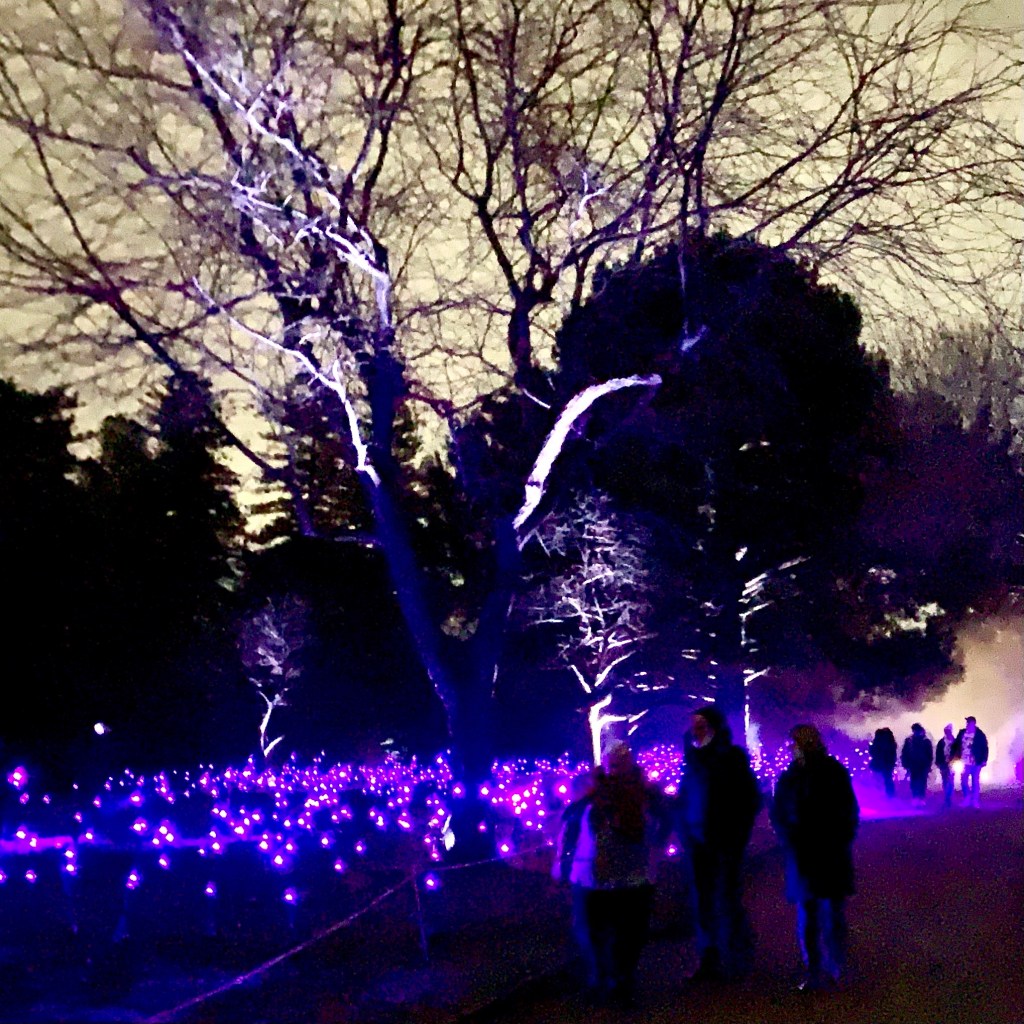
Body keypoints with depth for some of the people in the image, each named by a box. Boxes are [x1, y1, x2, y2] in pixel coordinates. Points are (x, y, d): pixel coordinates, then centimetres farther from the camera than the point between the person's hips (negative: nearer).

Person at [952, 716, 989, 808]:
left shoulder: (979, 735, -8)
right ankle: (967, 799, 18)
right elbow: (956, 745, 6)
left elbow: (985, 748, -7)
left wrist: (984, 760, -12)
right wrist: (954, 757, 1)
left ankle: (975, 801, 11)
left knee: (975, 782, 4)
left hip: (975, 763, -4)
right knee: (963, 781, 4)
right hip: (965, 762, 4)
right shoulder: (962, 733, 3)